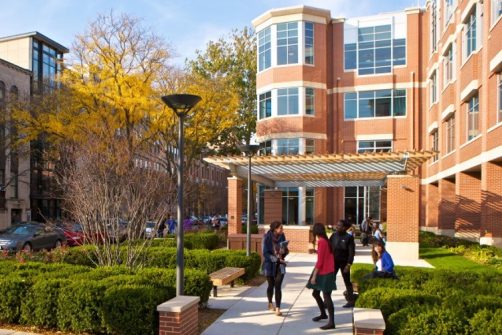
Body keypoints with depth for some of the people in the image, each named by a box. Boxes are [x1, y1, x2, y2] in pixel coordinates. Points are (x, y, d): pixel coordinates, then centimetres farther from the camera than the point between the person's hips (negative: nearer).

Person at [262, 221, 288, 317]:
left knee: (278, 286, -7)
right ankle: (270, 303, 41)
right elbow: (265, 253, -18)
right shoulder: (267, 237, -17)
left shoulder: (282, 236, -5)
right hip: (270, 265, -2)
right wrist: (277, 259, -26)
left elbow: (285, 249, 7)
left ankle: (278, 308, -4)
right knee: (271, 285, 16)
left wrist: (284, 251, -17)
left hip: (280, 265, 2)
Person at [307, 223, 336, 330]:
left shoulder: (321, 242, -17)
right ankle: (323, 314, 35)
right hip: (323, 272, 10)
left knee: (326, 296, -7)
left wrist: (314, 275, -16)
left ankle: (331, 322, -4)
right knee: (315, 293, 19)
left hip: (325, 273, -10)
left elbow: (320, 261, -19)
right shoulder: (325, 240, 11)